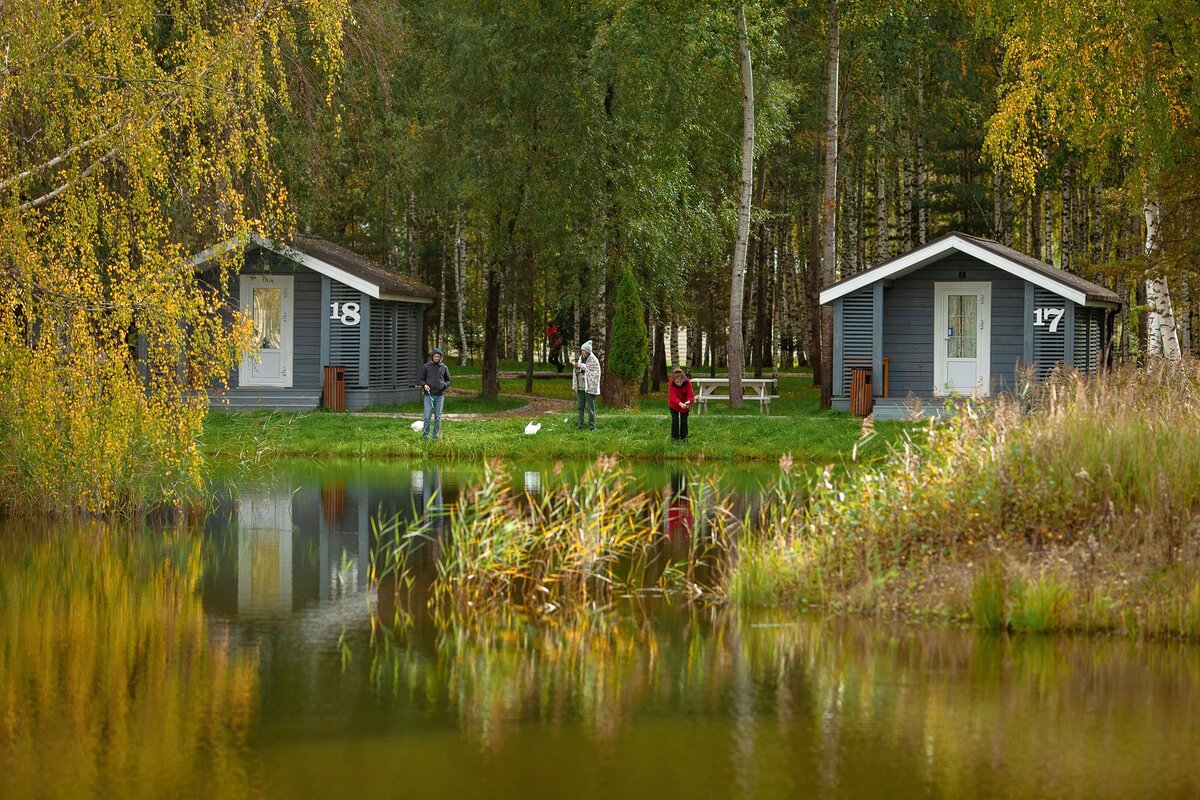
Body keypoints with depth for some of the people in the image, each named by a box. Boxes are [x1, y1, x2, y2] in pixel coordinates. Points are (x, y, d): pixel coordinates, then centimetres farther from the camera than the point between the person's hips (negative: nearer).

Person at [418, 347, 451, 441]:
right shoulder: (426, 366, 4)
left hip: (440, 395, 2)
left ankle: (435, 436, 11)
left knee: (438, 417, 5)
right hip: (429, 395, -2)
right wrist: (424, 385, -13)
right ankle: (425, 435, 3)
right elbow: (421, 379, 8)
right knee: (427, 416, -7)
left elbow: (448, 380, 17)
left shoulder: (443, 368, 9)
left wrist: (445, 385, -5)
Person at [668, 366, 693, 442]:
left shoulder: (687, 383, -27)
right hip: (674, 404, -1)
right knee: (675, 420, -2)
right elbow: (673, 396, -36)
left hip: (685, 404, 1)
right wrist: (680, 404, -54)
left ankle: (684, 438, 15)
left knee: (684, 421, 4)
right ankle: (675, 438, 8)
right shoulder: (672, 384, -29)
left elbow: (690, 394, -28)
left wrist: (688, 401, -52)